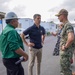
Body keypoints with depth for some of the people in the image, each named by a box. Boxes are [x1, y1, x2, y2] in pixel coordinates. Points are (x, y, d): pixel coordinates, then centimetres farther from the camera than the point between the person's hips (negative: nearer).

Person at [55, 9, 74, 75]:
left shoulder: (68, 25, -20)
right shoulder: (65, 25, 11)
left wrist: (65, 46, -23)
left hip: (66, 52, -10)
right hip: (64, 52, 10)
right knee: (63, 69, 21)